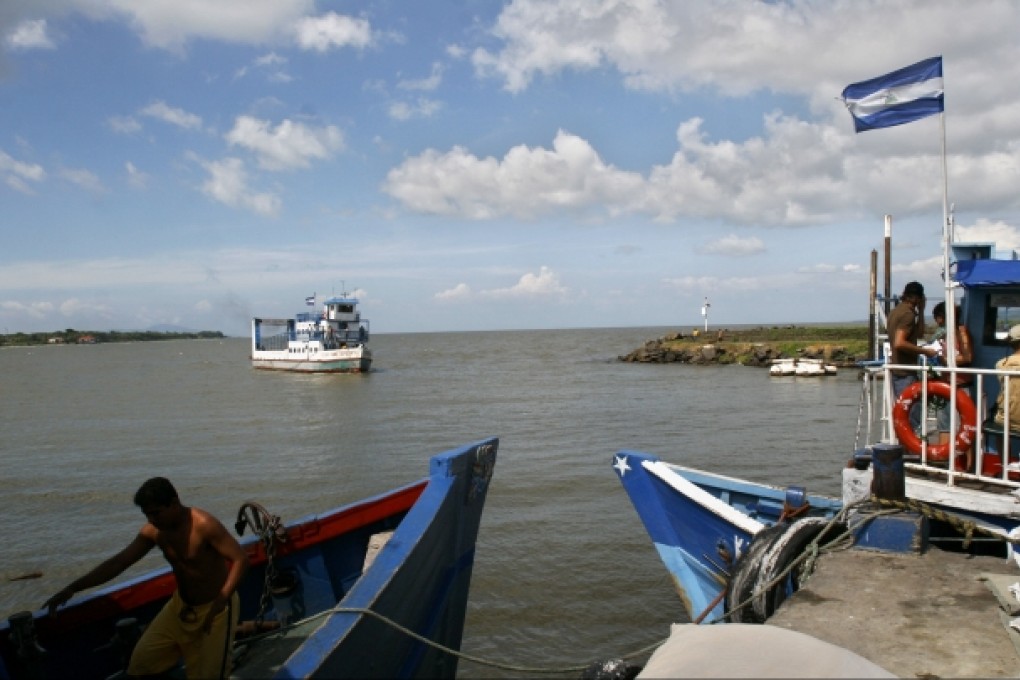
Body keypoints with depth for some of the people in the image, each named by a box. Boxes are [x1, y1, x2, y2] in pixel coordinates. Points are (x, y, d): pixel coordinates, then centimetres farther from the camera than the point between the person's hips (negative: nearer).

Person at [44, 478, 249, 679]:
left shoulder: (204, 525, -27)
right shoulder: (153, 531, -7)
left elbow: (240, 559, -29)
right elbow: (117, 563, -4)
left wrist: (221, 601, -38)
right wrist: (72, 588, -12)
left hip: (215, 608, -6)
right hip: (180, 605, 6)